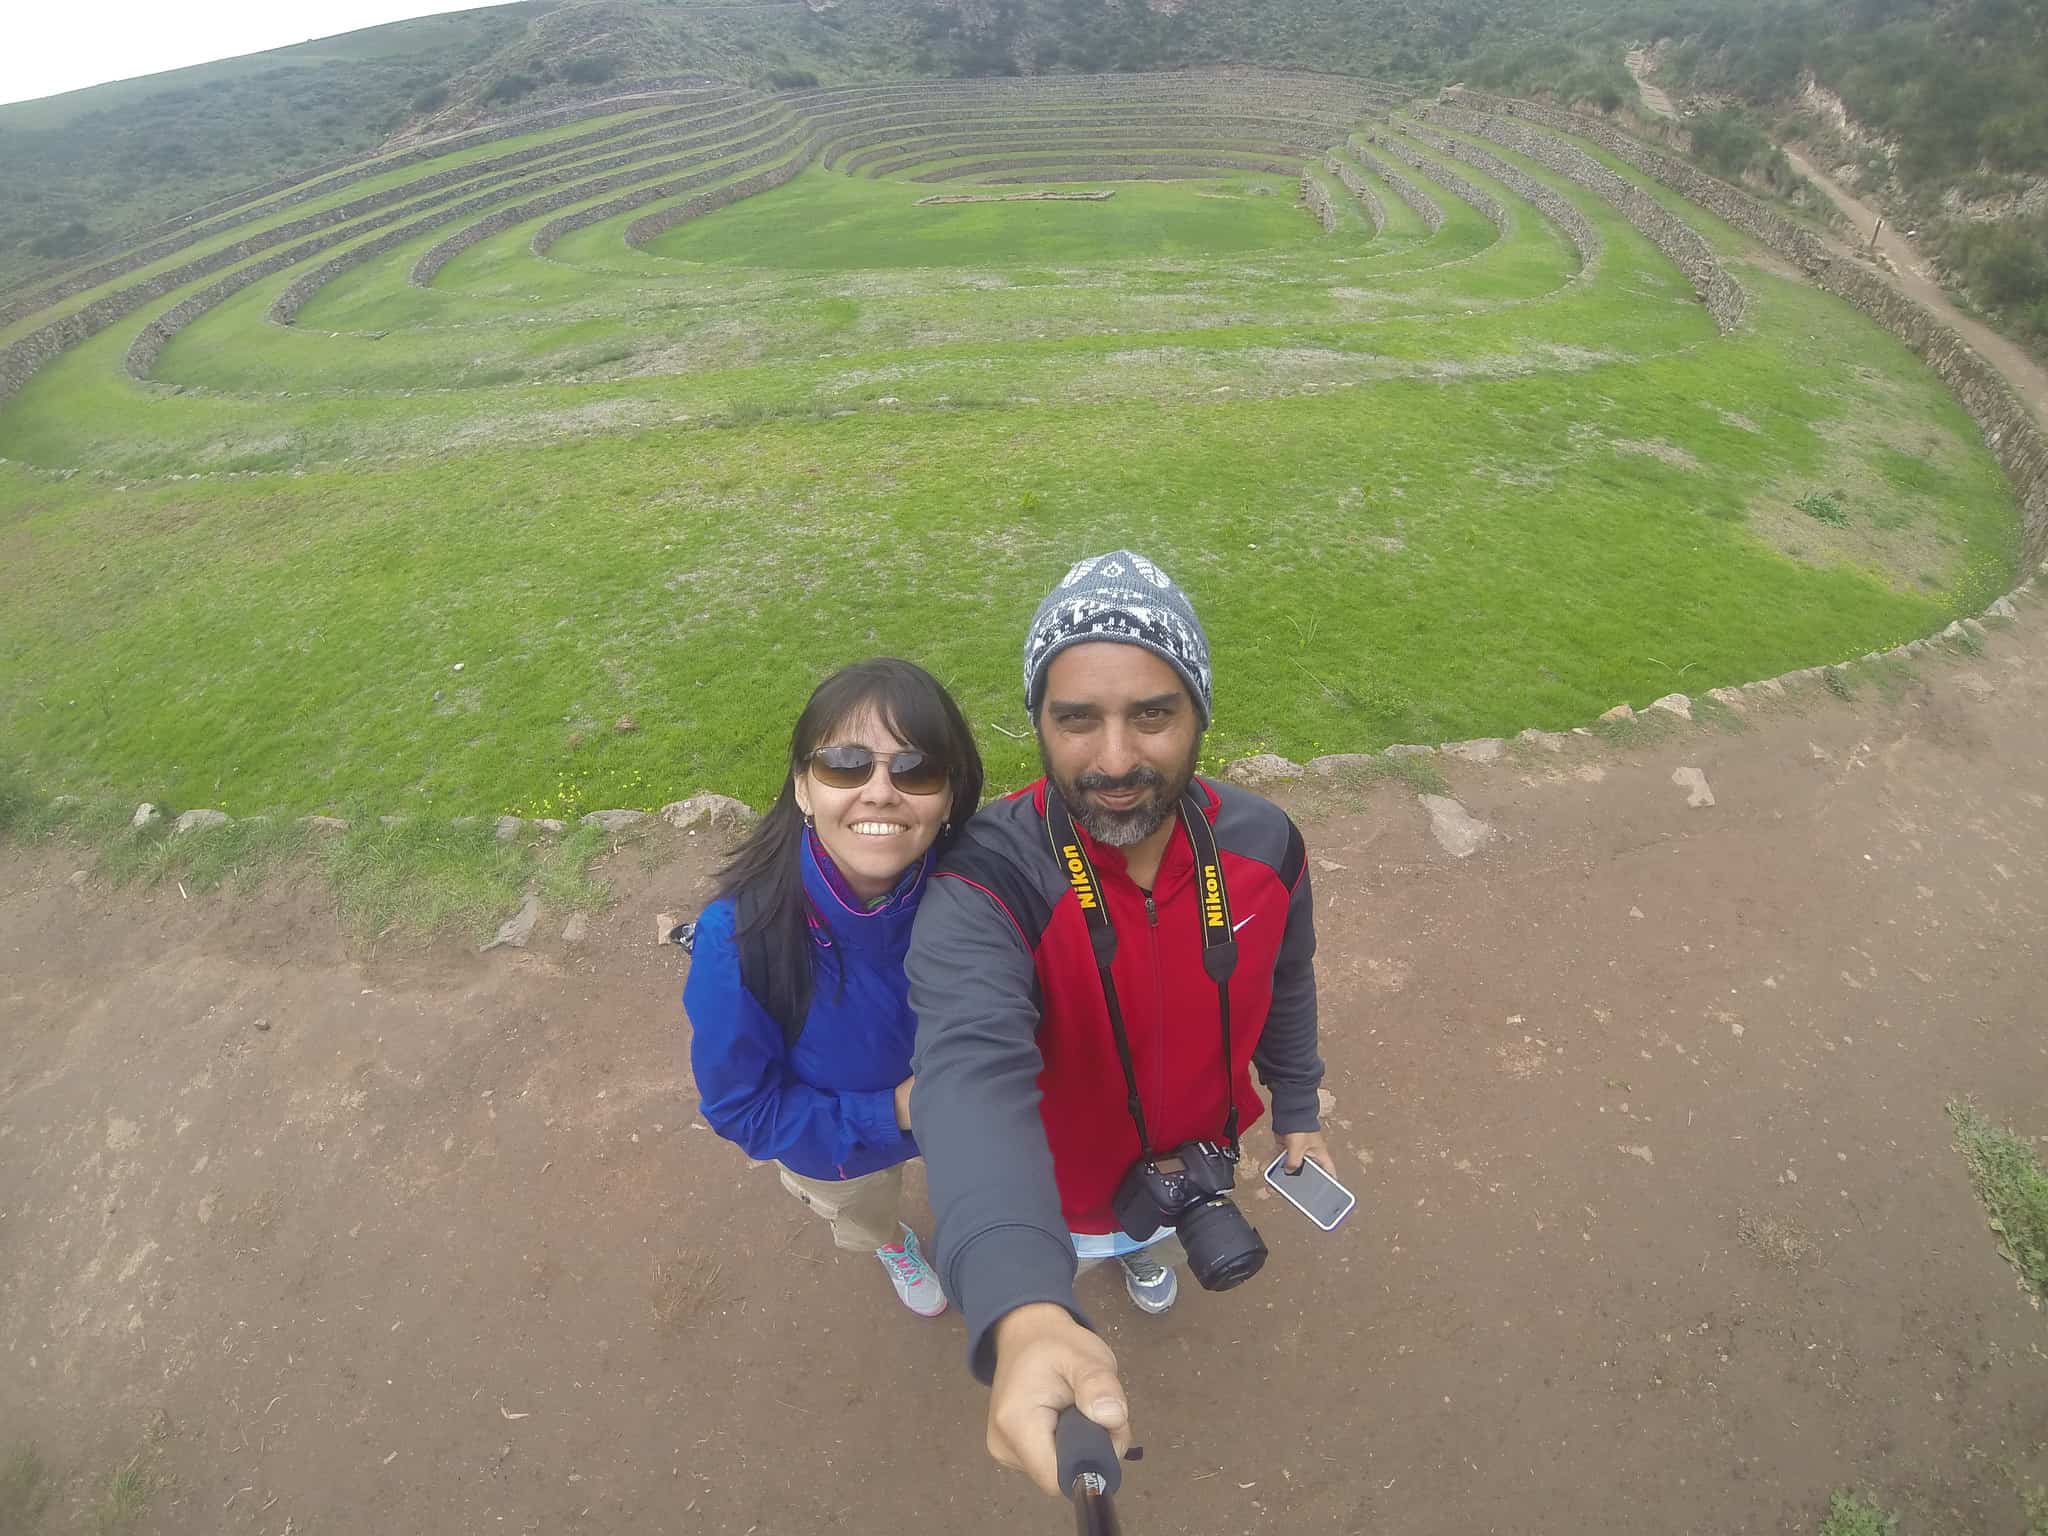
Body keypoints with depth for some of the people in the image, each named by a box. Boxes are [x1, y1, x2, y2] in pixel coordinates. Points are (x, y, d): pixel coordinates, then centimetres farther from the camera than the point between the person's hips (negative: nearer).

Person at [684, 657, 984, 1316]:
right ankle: (892, 1244, 71)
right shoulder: (740, 935, -39)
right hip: (837, 1143, -1)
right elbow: (741, 1107, -24)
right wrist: (888, 1112, -31)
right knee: (866, 1220, 35)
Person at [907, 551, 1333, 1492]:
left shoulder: (1263, 844, -23)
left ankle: (1150, 1249, 74)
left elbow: (1284, 985, -4)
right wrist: (1023, 1317, -68)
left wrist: (1296, 1111, 9)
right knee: (1058, 1250, 30)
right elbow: (974, 1075, -54)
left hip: (1198, 1156, 4)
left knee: (1158, 1226, 37)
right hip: (1060, 1182, -3)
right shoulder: (985, 883, -39)